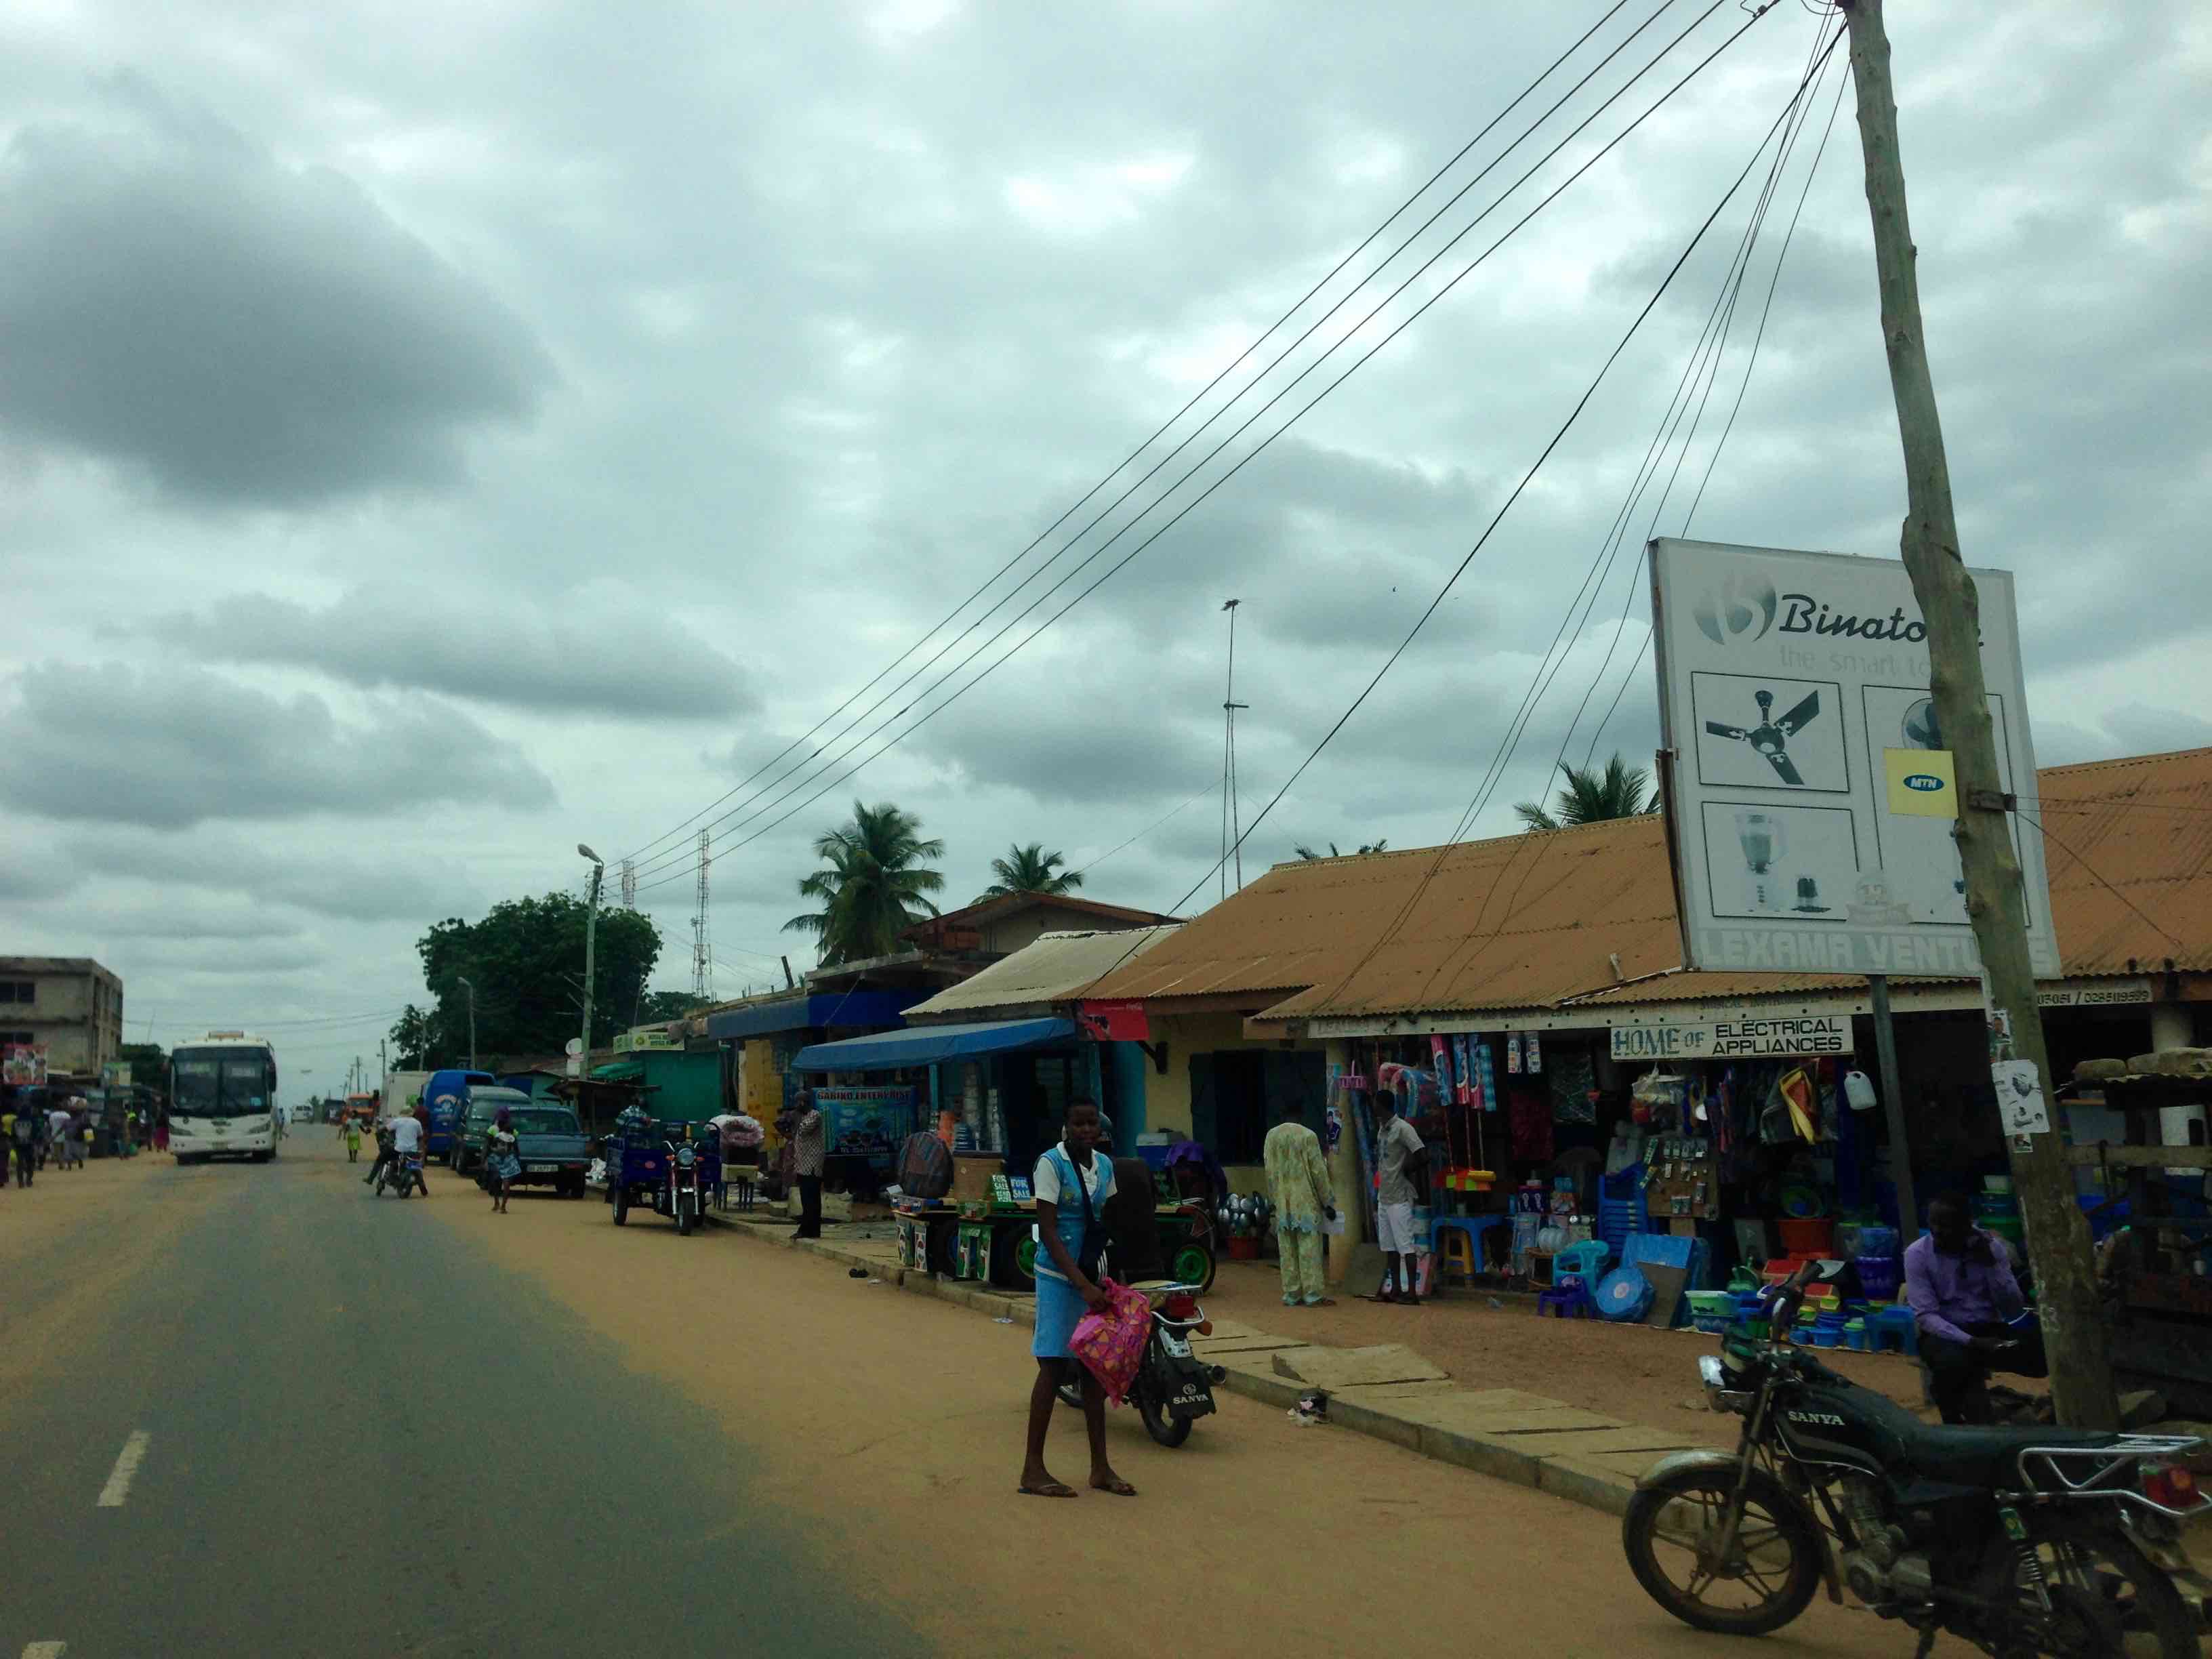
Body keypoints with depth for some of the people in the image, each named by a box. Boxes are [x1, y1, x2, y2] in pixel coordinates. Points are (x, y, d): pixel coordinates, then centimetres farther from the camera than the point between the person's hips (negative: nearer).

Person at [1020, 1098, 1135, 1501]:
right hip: (1059, 1276, -6)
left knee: (1094, 1368, 9)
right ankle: (1033, 1469, 4)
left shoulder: (1104, 1164, 8)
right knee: (1054, 1366, -5)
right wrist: (1083, 1285, -22)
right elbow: (1048, 1232, -16)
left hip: (1094, 1277, 6)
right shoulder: (1051, 1163, -12)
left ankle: (1100, 1467, 17)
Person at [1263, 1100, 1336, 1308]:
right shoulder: (1308, 1135, -10)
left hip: (1282, 1203, 4)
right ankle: (1313, 1295, 0)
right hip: (1306, 1202, -4)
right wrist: (1328, 1203, -2)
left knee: (1287, 1251, 8)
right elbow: (1319, 1171, -9)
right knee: (1309, 1251, -1)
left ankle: (1291, 1295, 10)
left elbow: (1269, 1172, 8)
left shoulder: (1271, 1136, 4)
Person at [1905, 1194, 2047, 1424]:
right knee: (1955, 1361, -38)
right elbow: (1926, 1316, -16)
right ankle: (1954, 1422, -5)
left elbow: (2013, 1311, -6)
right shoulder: (1917, 1254, -10)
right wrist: (1972, 1342, -29)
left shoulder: (1991, 1246, -2)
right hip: (1945, 1334, -3)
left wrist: (1991, 1264, -18)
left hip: (1989, 1330, 3)